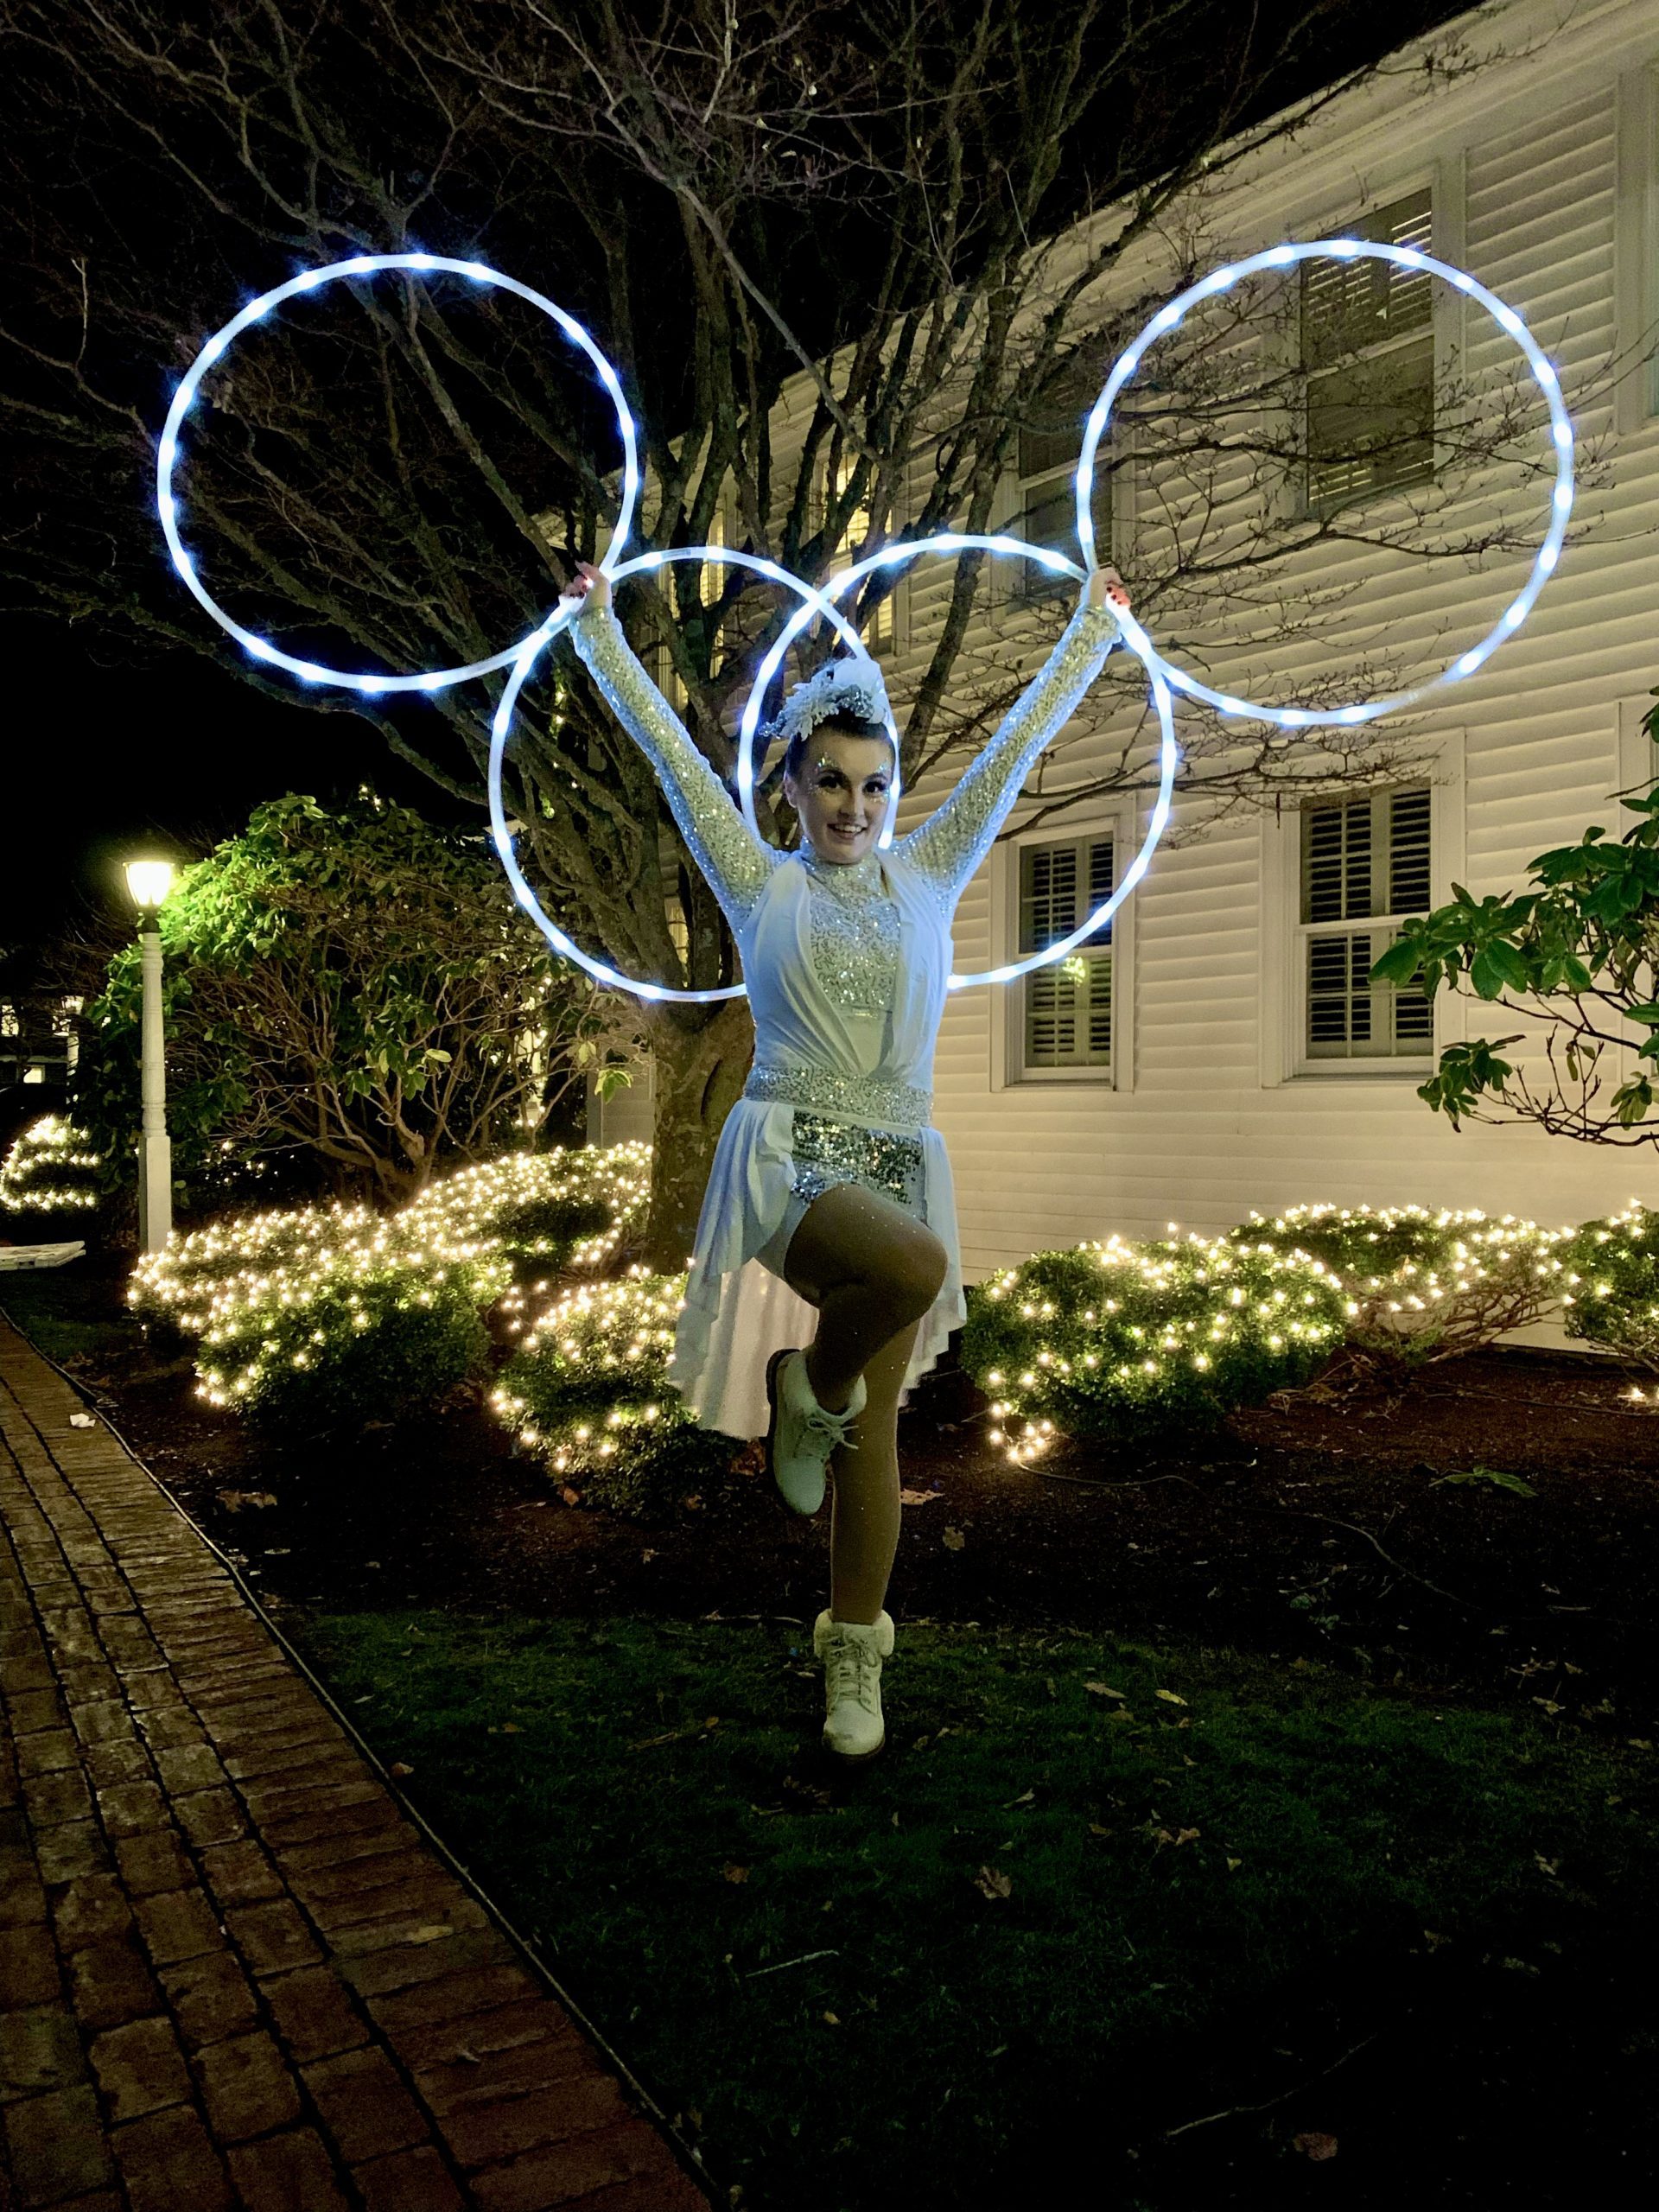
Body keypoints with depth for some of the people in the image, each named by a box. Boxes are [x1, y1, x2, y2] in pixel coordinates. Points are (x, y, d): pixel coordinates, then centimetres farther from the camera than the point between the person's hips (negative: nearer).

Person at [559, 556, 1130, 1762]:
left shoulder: (927, 876, 12)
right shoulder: (763, 885, 5)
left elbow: (1015, 746, 15)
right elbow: (672, 751, 5)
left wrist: (1094, 630, 19)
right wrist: (600, 629, 5)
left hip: (895, 1159, 3)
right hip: (787, 1155, -3)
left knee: (877, 1425, 3)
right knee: (917, 1263, -34)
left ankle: (854, 1661, 16)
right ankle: (807, 1385, -2)